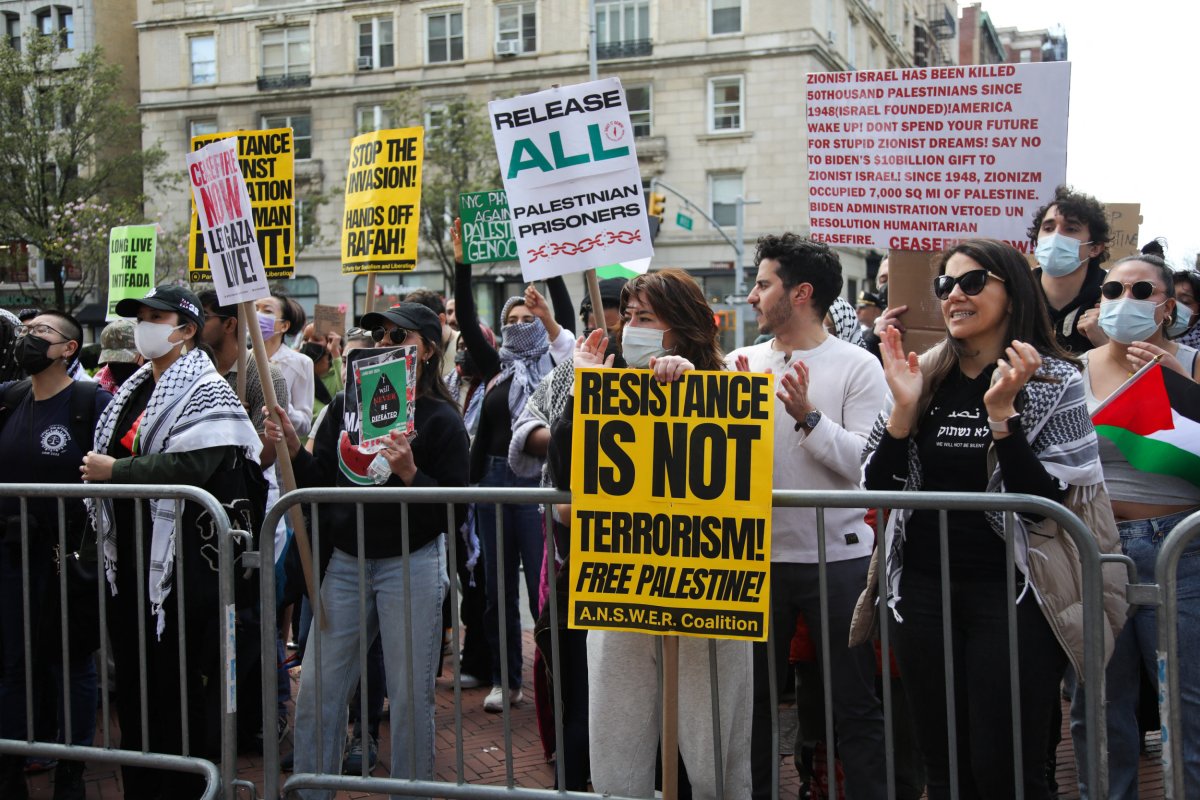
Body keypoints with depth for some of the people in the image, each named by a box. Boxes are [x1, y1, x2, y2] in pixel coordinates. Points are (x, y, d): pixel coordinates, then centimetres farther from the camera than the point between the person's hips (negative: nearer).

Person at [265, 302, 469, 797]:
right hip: (346, 561, 4)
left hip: (411, 565, -4)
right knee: (316, 691, 8)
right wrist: (293, 448, -10)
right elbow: (321, 482, 7)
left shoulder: (440, 418, -6)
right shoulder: (346, 404, 6)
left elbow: (454, 509, -11)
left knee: (410, 697, 4)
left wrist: (410, 475, -25)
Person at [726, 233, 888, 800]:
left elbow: (866, 462, -14)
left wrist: (809, 418, -24)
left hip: (837, 556, -4)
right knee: (754, 696, 14)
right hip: (758, 556, 4)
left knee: (856, 704, 5)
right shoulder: (741, 364, 6)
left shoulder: (857, 367, -5)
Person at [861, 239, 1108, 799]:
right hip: (925, 589, 4)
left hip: (1012, 593, -4)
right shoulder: (924, 375, 5)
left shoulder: (1054, 381, -5)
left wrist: (1001, 411, -22)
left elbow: (1049, 501, -13)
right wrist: (903, 407, -12)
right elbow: (876, 487, 2)